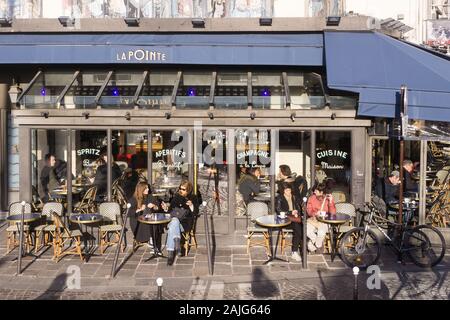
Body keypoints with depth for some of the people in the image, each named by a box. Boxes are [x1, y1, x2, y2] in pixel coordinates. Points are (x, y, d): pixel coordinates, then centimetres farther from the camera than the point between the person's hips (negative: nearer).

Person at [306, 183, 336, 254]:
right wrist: (315, 213, -22)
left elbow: (333, 213, -10)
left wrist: (330, 202, -24)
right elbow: (308, 211, 0)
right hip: (313, 219, 2)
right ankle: (320, 243, -3)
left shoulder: (328, 198, -3)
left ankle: (317, 245, -1)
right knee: (307, 230, -29)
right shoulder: (311, 198, 3)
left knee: (321, 231, -34)